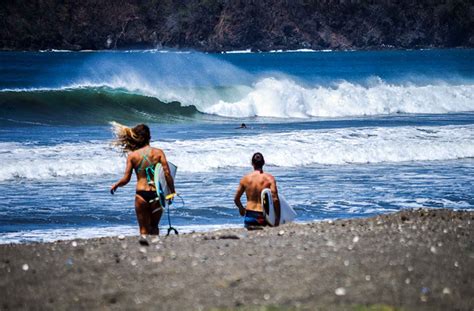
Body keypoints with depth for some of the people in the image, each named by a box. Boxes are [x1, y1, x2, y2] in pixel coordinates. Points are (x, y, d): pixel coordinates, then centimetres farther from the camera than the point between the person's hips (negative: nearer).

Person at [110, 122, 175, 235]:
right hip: (156, 194, 1)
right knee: (154, 227, 18)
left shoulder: (132, 155, -1)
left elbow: (126, 179, -2)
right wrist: (172, 192, 3)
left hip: (141, 195, -1)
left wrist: (115, 185, 18)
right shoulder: (158, 152, -2)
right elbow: (167, 174, -8)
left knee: (144, 229, 8)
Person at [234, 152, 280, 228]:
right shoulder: (269, 178, -4)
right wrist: (278, 218, -4)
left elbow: (236, 199, 10)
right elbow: (275, 200, -11)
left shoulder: (245, 178, 2)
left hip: (249, 217, 2)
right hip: (263, 217, -2)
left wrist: (241, 208, 29)